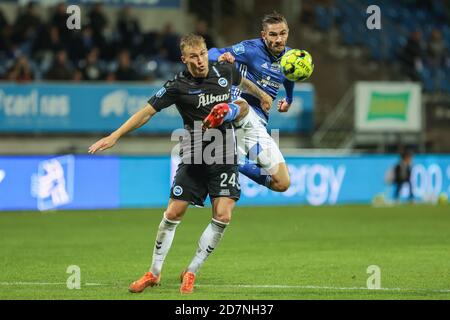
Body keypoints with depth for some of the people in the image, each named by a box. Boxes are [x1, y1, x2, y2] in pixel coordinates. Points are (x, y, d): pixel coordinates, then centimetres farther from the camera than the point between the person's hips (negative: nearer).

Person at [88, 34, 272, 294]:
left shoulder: (225, 71, -1)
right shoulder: (178, 86, -11)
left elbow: (243, 82, 24)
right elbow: (146, 113, -8)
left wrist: (262, 95, 39)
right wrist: (114, 136, -14)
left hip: (225, 157, 2)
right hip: (193, 158, -2)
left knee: (223, 216, -11)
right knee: (173, 213, -3)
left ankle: (191, 272, 4)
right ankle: (154, 273, 14)